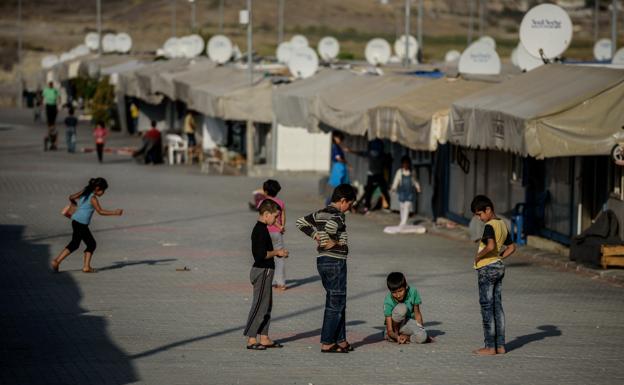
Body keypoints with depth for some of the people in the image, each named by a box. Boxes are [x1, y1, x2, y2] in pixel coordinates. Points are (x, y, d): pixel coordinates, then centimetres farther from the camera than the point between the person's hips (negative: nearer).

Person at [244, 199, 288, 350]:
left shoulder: (260, 229, 13)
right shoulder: (261, 231, -19)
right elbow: (261, 254, -25)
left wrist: (277, 252, 12)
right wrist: (276, 252, -13)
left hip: (265, 271, 11)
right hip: (263, 271, -11)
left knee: (267, 304, 14)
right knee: (260, 305, -7)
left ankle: (264, 338, 19)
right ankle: (251, 339, -4)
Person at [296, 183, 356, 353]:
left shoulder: (321, 213, 10)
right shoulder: (338, 216, -16)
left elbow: (301, 222, 13)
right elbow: (325, 230, -34)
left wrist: (316, 236, 7)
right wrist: (329, 242, -17)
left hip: (322, 261, 9)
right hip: (336, 261, -9)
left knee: (337, 302, 16)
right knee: (336, 304, -2)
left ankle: (340, 340, 21)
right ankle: (327, 343, -1)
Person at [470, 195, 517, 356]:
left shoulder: (489, 226, -17)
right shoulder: (503, 225, 10)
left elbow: (490, 246, -32)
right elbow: (511, 247, 17)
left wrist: (479, 256, -17)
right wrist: (499, 258, 12)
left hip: (487, 269, -9)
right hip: (499, 267, 9)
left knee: (487, 307, -3)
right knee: (497, 306, 11)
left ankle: (490, 347, -1)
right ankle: (500, 345, 13)